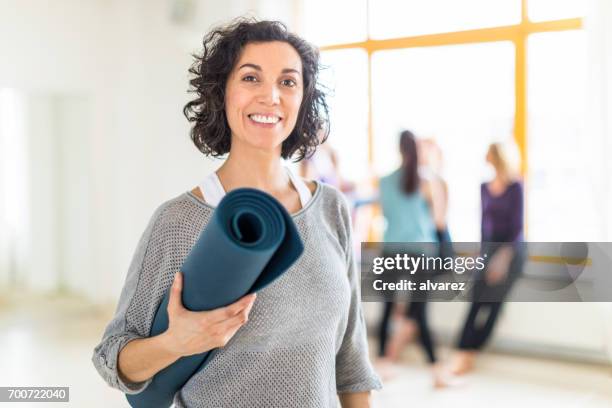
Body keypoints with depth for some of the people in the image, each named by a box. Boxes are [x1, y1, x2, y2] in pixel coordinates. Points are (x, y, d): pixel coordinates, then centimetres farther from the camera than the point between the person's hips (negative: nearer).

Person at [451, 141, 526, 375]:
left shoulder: (515, 187, -7)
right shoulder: (485, 187, 9)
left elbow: (517, 225, -10)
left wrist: (504, 256, -16)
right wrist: (482, 252, 12)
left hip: (511, 248, -5)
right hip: (488, 247, 5)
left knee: (491, 302, -8)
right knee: (478, 301, -3)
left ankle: (468, 354, -4)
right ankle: (465, 355, -3)